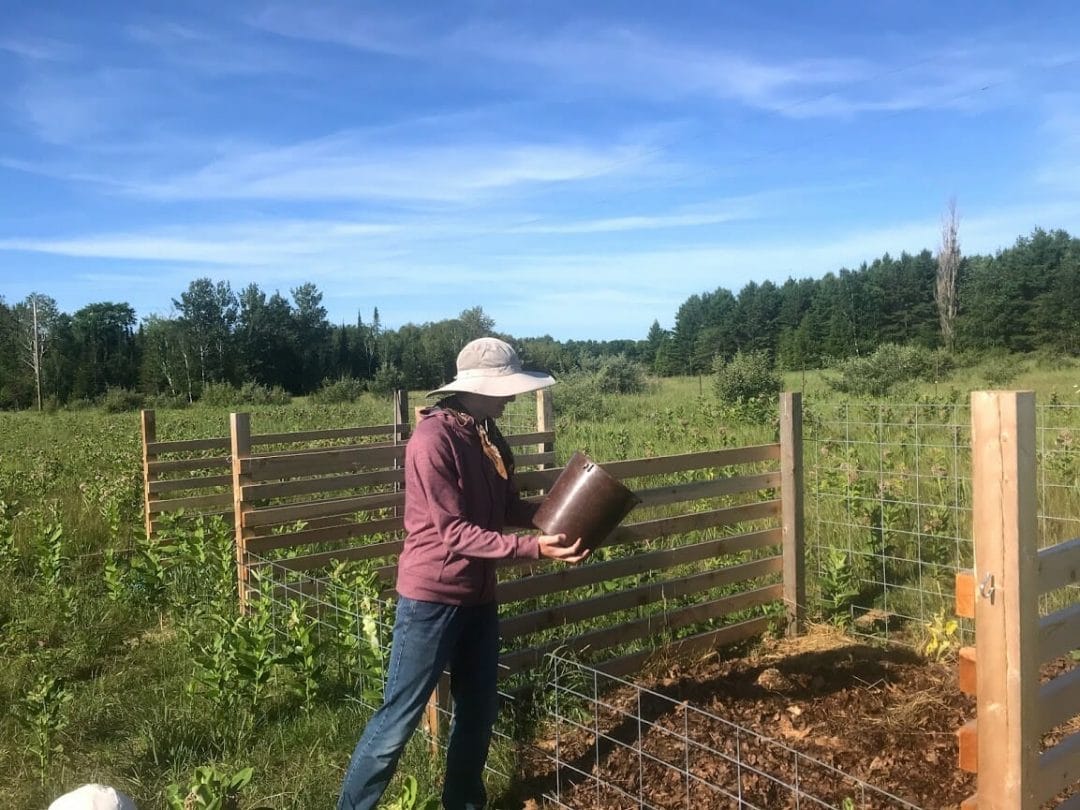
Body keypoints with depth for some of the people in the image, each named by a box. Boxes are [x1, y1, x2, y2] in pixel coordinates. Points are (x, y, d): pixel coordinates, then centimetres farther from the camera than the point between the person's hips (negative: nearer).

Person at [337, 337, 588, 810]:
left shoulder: (490, 438, 6)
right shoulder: (433, 440, -20)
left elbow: (508, 509, 11)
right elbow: (454, 532, -23)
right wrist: (533, 548, -28)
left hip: (479, 597, 8)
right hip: (432, 598, -8)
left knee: (479, 709, 18)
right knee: (401, 715, 2)